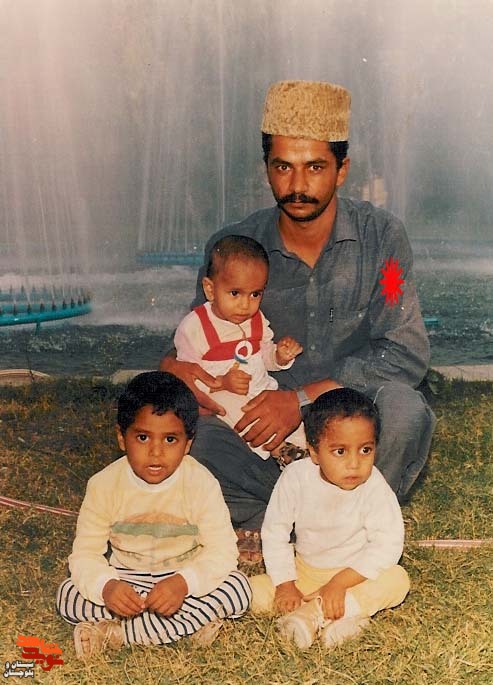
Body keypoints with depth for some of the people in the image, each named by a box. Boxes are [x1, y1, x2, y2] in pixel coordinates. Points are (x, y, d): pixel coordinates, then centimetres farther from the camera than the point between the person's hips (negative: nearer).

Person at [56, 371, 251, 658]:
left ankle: (113, 632, -23)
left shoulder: (201, 483, -15)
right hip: (125, 581, 1)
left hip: (185, 579, 0)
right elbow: (86, 553, -10)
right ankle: (191, 621, -22)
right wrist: (106, 586, -32)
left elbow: (222, 551, -17)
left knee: (238, 589, -26)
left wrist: (183, 582, -35)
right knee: (68, 595, -23)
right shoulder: (104, 485, -11)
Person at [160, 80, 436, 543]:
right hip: (263, 428, 1)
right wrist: (173, 365, -20)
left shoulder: (380, 236, -10)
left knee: (404, 413, -34)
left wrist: (304, 398, -25)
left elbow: (406, 352, -15)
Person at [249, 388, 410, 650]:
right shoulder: (296, 477, -15)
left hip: (356, 573, -2)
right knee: (254, 591, -17)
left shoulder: (374, 488, -20)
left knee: (397, 580, -28)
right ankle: (344, 614, -22)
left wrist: (340, 582, -26)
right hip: (304, 571, 2)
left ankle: (314, 613, -28)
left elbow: (387, 545, -22)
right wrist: (285, 584, -15)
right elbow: (274, 532, -8)